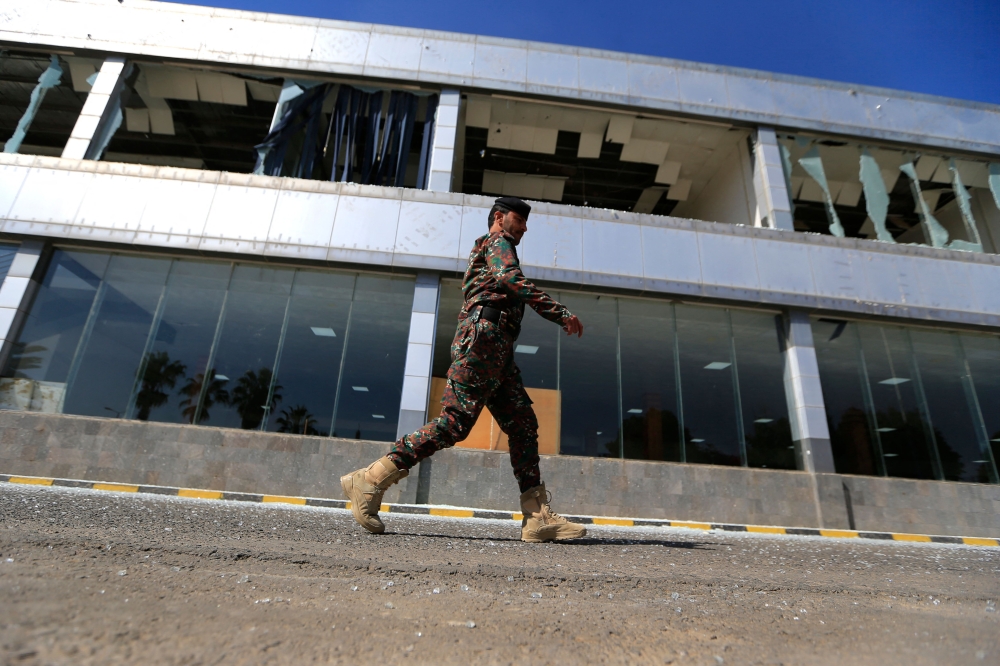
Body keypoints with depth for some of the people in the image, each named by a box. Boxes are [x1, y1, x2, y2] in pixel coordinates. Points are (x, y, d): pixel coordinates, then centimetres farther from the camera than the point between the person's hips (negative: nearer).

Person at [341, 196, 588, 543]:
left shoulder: (484, 255, 36)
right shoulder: (497, 242, 7)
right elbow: (511, 279, -14)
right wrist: (560, 313, -19)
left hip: (497, 351, 10)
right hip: (485, 335, -10)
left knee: (523, 425, 1)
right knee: (454, 422, -15)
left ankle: (539, 517, -2)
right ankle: (369, 481, -10)